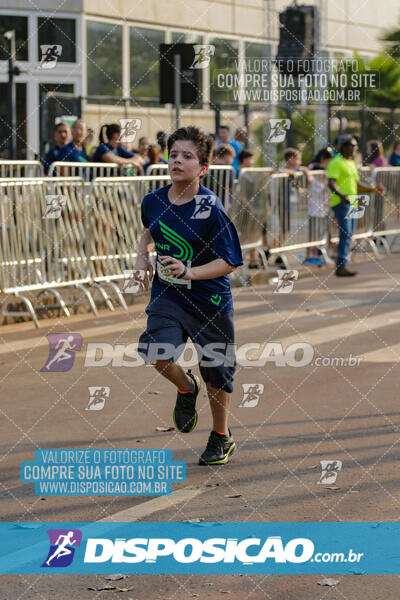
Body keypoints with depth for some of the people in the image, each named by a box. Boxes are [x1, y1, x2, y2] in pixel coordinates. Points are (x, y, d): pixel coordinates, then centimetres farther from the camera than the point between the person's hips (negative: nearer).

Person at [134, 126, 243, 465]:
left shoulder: (210, 209, -19)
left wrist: (189, 273, -28)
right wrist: (142, 254, 6)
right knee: (157, 354, -21)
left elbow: (230, 262, -17)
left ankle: (222, 438, 35)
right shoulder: (153, 201, -3)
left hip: (209, 299, -3)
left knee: (216, 375, 9)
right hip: (166, 295, 3)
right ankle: (186, 388, 14)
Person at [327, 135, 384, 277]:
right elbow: (331, 183, -21)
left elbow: (357, 185, 28)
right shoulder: (336, 163, -9)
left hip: (352, 204, 9)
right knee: (345, 234, -17)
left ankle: (340, 266, 15)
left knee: (348, 236, 10)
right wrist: (341, 195, -37)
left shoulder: (351, 163, 21)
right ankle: (341, 267, -20)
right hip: (341, 203, -9)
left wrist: (372, 190, 13)